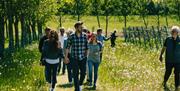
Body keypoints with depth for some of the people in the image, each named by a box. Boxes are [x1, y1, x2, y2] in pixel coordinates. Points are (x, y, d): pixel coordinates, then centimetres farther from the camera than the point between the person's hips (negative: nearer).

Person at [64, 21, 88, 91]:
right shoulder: (71, 37, -7)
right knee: (75, 74, 0)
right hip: (74, 58, -2)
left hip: (83, 58, 2)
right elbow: (68, 47, 1)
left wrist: (86, 56, 11)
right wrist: (66, 57, -1)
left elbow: (86, 47, 8)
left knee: (83, 73, 5)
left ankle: (80, 84, 34)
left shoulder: (84, 36, -2)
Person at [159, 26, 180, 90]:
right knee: (168, 72, 16)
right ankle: (164, 82, 44)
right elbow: (164, 48, 3)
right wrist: (161, 55, 8)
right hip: (169, 60, 0)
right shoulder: (168, 39, -8)